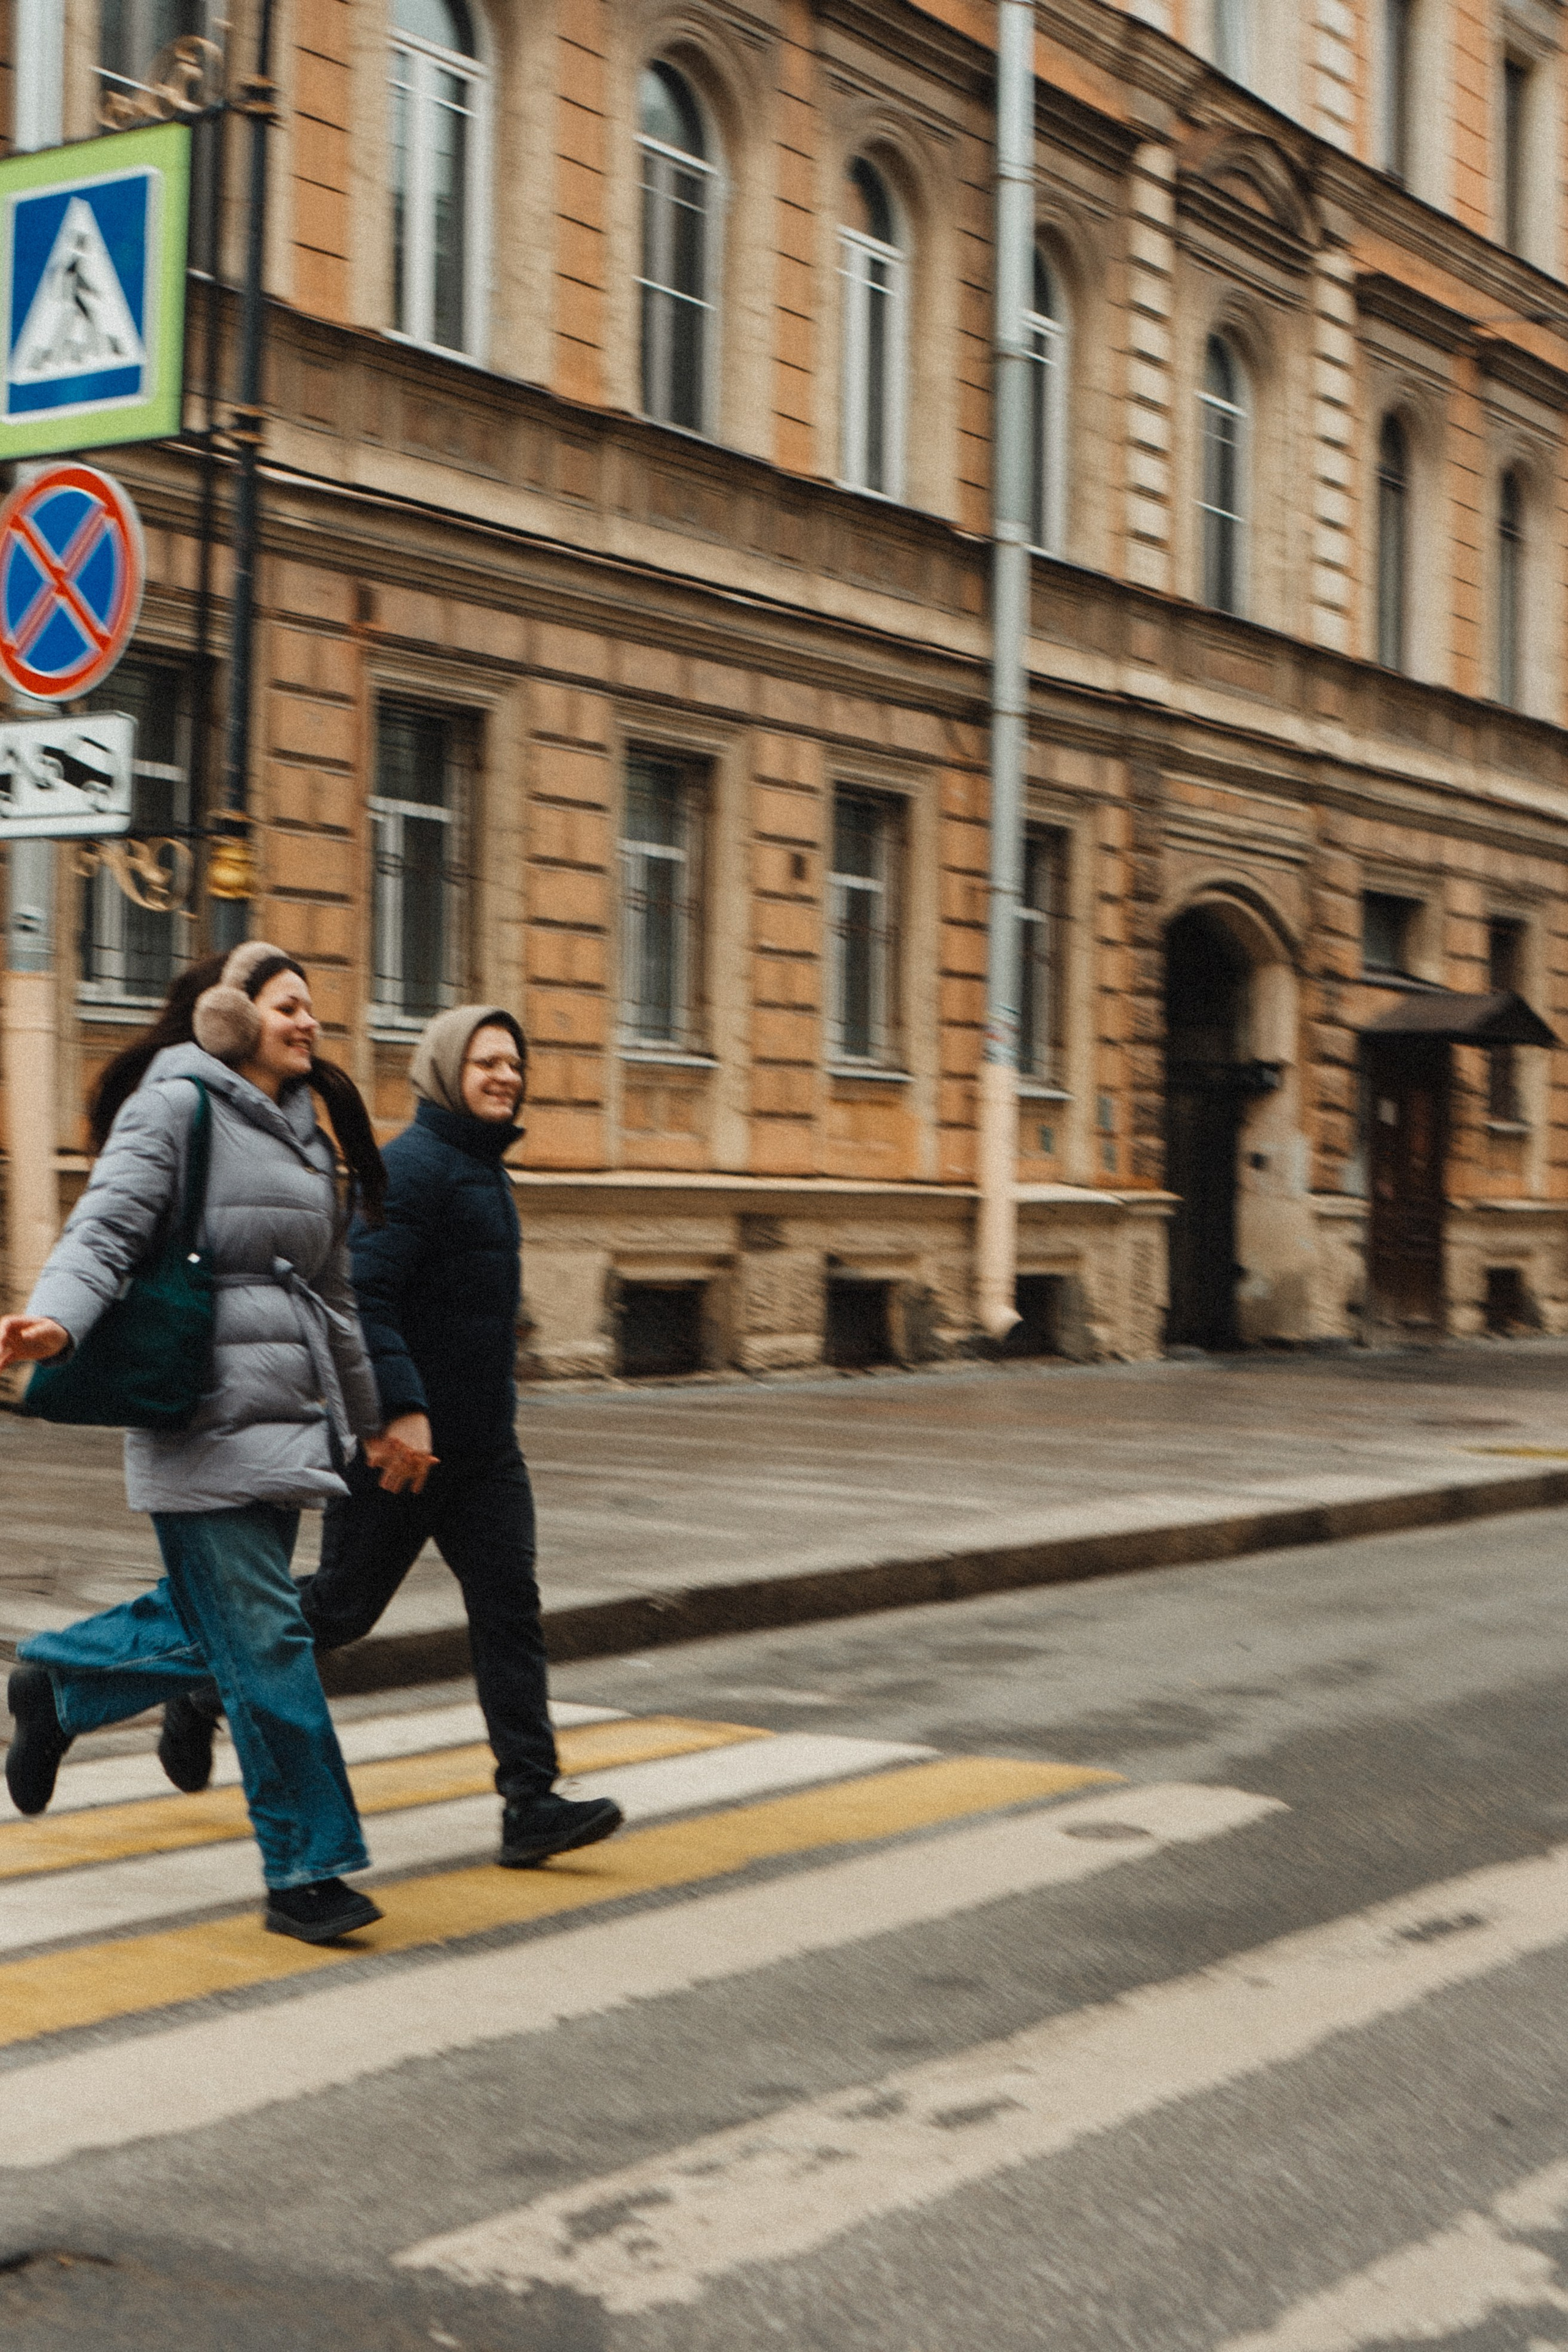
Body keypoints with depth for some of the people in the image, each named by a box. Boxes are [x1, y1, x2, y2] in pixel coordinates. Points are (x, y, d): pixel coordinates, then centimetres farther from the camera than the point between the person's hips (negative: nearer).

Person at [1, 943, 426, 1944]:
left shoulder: (307, 1129, 20)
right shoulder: (173, 1103, -3)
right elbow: (107, 1228, -14)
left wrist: (371, 1420, 31)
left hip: (286, 1412, 8)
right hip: (206, 1412, -8)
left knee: (216, 1621, 10)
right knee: (265, 1639, -7)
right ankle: (306, 1870, 0)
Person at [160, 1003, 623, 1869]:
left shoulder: (484, 1168, 16)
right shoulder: (411, 1165, -15)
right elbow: (363, 1294, -24)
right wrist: (400, 1408, -30)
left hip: (482, 1442, 8)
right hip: (402, 1440, -8)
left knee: (509, 1608, -3)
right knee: (341, 1604, 6)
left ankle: (531, 1805, -6)